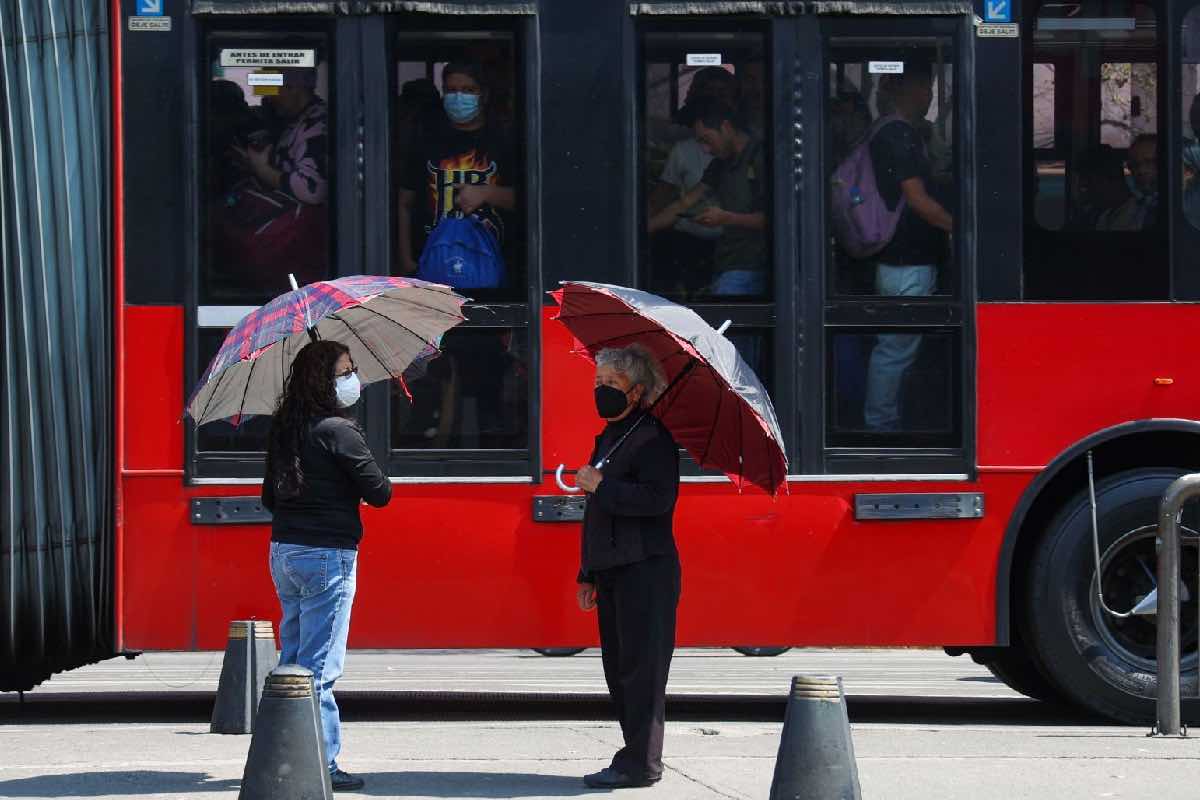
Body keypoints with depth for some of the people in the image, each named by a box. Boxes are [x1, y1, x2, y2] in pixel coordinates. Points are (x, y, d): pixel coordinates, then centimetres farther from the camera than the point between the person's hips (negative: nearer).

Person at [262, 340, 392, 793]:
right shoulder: (337, 430, -15)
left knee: (293, 661, 15)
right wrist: (360, 489, 9)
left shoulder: (283, 428, 8)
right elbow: (380, 493, -11)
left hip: (283, 552, 8)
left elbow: (270, 497, 17)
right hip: (326, 556, -8)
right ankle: (322, 764, -4)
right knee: (320, 667, -6)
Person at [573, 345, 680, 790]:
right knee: (618, 669, 10)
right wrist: (588, 574, 22)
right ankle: (639, 759, 15)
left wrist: (601, 486, -16)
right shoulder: (608, 438, 20)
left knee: (641, 668, -8)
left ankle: (639, 764, -7)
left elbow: (658, 499, -24)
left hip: (645, 571, -10)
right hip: (612, 571, 10)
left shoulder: (652, 437, -9)